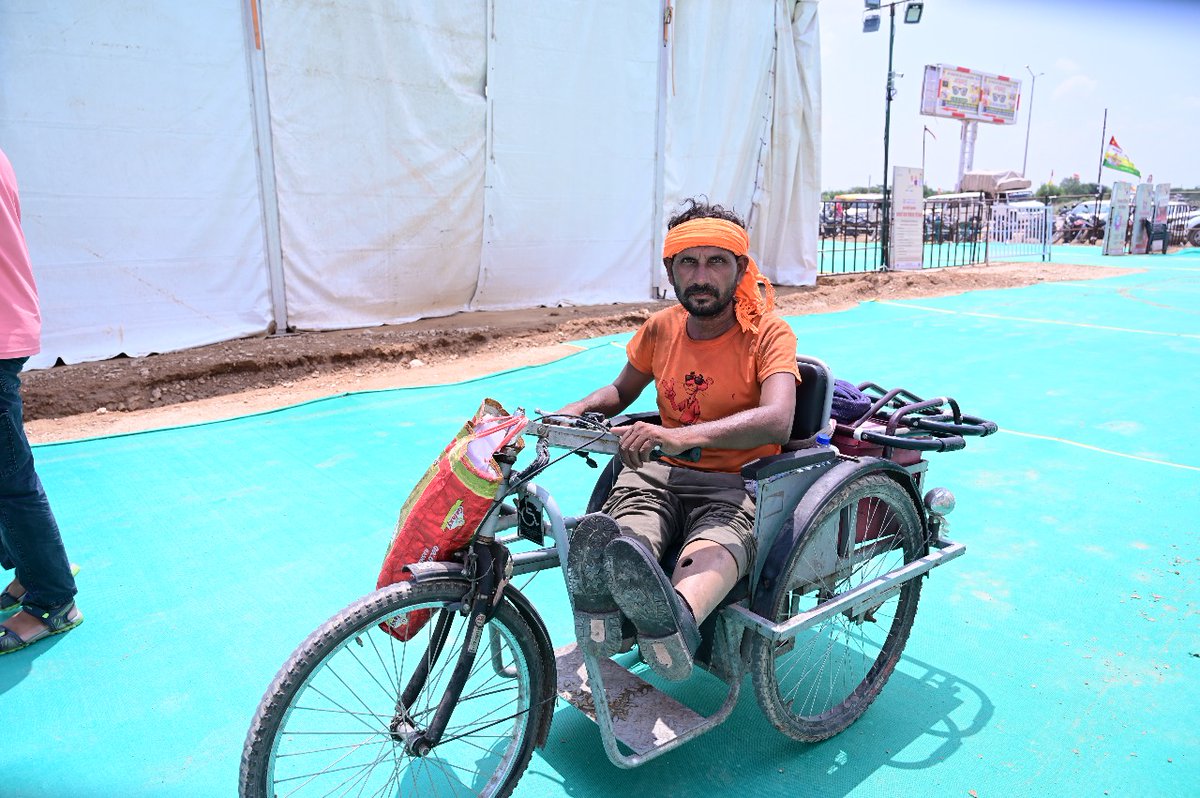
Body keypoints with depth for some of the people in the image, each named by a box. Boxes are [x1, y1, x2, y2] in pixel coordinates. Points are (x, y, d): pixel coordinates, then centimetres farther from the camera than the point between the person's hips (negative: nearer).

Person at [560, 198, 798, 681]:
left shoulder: (768, 334, -6)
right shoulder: (661, 328, 9)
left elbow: (777, 419, -26)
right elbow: (621, 391, 25)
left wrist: (682, 436, -42)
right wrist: (573, 412, 1)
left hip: (734, 484, -4)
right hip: (658, 475, 5)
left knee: (714, 551, -40)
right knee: (621, 538, -32)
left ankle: (675, 618, -68)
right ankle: (603, 609, -60)